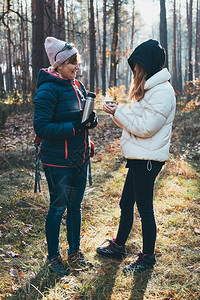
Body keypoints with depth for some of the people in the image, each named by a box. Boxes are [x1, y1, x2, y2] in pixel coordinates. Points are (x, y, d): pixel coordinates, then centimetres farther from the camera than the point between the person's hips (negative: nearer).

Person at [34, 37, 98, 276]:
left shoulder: (78, 86, 8)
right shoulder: (48, 90, -15)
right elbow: (41, 128, -19)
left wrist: (91, 120, -7)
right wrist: (75, 127, -25)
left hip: (80, 158, 7)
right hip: (58, 161, -7)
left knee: (75, 206, 17)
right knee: (58, 208, 5)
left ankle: (74, 250, 34)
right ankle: (53, 256, 23)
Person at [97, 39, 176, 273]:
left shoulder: (162, 92, -18)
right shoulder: (148, 88, 14)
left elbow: (145, 127, -22)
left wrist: (119, 113, -14)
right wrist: (119, 113, -1)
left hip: (148, 159, -10)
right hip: (138, 157, 10)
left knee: (144, 209, 1)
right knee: (126, 204, 18)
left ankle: (148, 257, 17)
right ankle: (118, 246, 34)